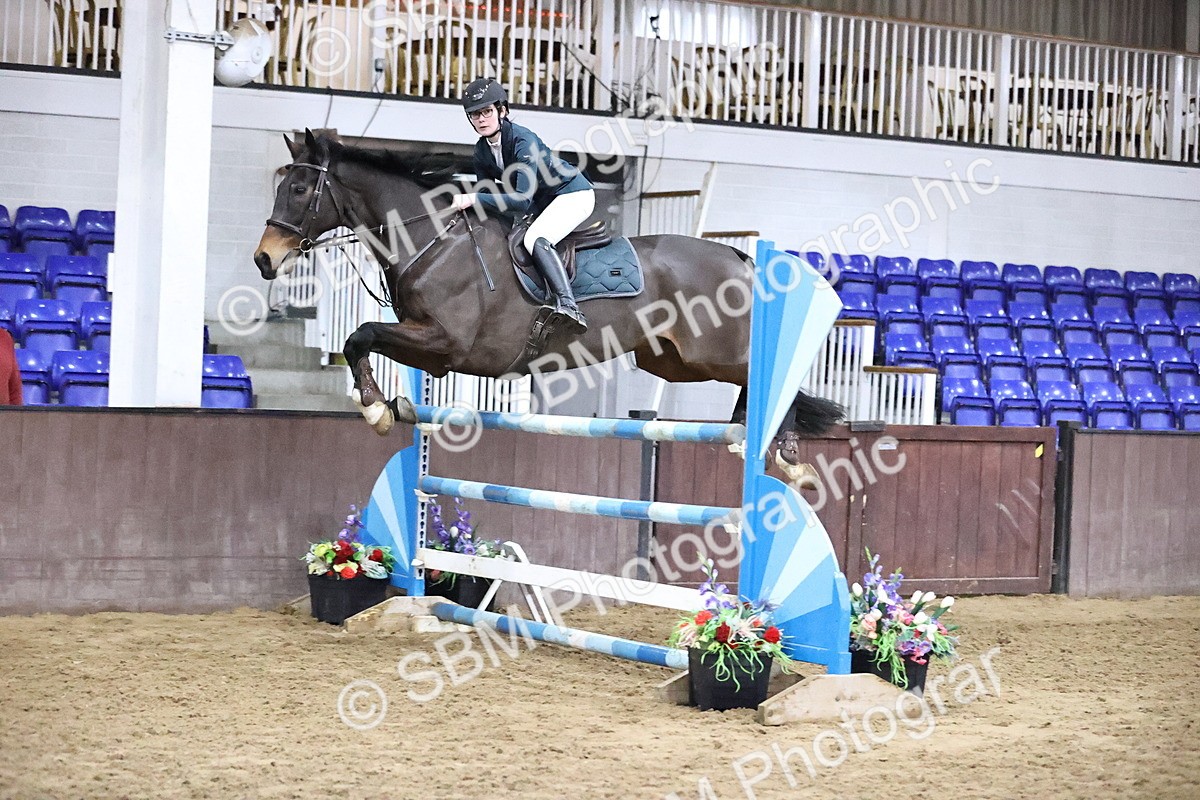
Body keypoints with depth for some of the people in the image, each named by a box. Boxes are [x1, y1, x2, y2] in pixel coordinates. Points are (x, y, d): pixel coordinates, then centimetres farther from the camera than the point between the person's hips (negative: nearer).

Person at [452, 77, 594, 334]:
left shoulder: (523, 141, -28)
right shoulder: (482, 151, -4)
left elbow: (523, 200, -36)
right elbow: (487, 193, 5)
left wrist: (474, 199, -38)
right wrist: (466, 203, -14)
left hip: (573, 193, -9)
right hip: (541, 203, 9)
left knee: (535, 238, -32)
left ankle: (568, 304, -45)